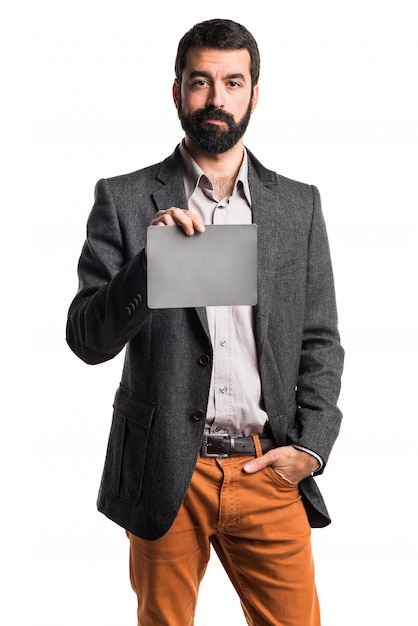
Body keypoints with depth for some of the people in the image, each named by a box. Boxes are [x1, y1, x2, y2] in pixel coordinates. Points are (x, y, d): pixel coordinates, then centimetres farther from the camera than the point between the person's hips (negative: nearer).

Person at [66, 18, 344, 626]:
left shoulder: (299, 204, 8)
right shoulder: (123, 200, 0)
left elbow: (321, 342, 10)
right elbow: (86, 339, -5)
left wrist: (311, 446, -2)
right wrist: (150, 260, -20)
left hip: (269, 470, 2)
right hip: (167, 474, -1)